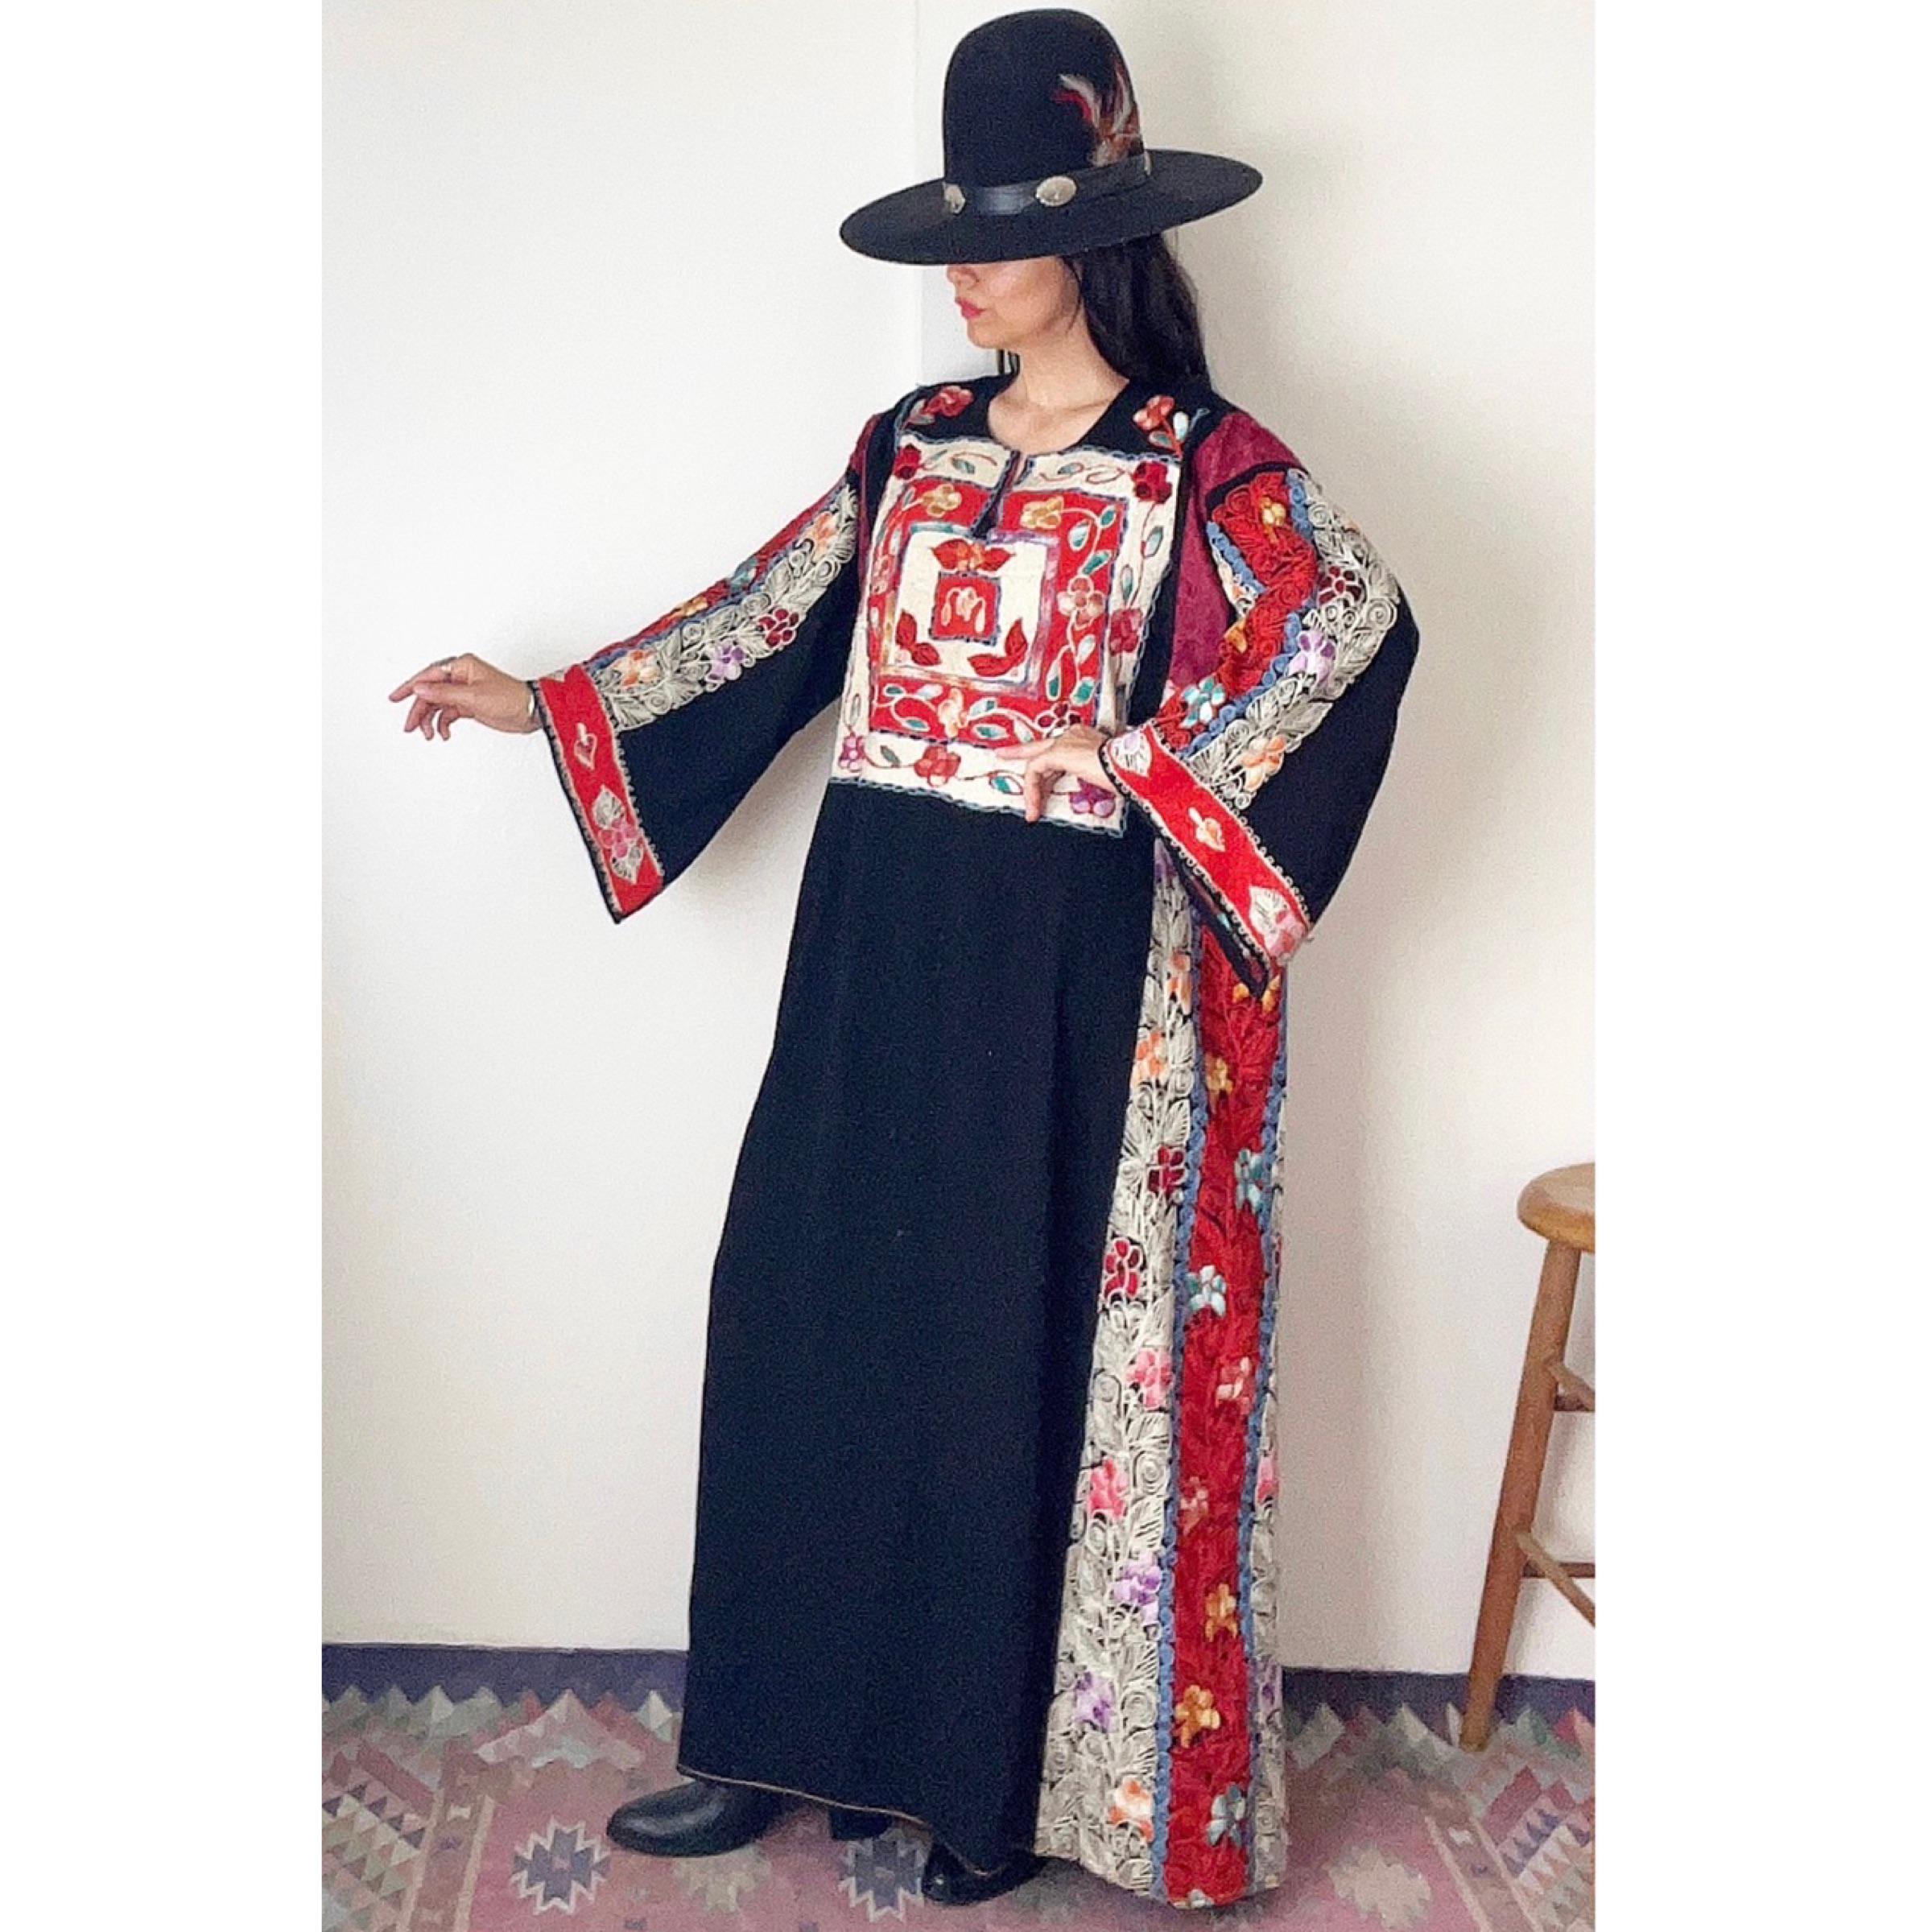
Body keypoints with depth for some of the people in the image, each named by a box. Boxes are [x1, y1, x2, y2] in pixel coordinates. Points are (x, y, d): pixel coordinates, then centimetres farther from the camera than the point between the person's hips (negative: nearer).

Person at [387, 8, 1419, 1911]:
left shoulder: (1201, 463, -5)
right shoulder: (912, 446, 12)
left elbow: (1360, 616, -19)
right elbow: (769, 617, 17)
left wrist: (1151, 754, -24)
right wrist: (545, 702, 15)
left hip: (1066, 968, -5)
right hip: (879, 949, 6)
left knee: (1030, 1350, 3)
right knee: (819, 1314, 8)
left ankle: (1017, 1773, 20)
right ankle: (812, 1732, 25)